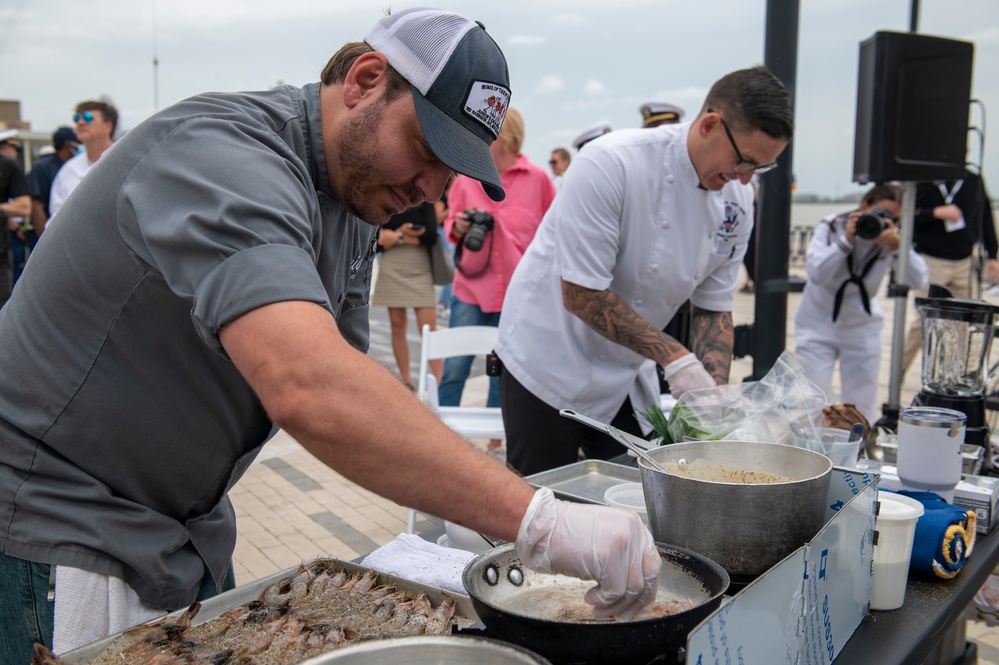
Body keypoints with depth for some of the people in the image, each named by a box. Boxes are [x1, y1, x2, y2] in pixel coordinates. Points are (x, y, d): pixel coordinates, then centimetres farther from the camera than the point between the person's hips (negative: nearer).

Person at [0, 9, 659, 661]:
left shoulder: (357, 188, 3)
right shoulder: (223, 155, -28)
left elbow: (345, 383, 3)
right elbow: (309, 390, -44)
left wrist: (474, 499, -10)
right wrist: (536, 519, -44)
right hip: (56, 530, -8)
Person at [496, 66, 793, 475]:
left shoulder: (737, 203, -4)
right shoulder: (611, 165, -26)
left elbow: (714, 306, 4)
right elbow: (580, 295, -26)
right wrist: (673, 357, -26)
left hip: (627, 376, 6)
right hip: (549, 362, -6)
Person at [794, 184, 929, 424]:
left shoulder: (892, 238, -6)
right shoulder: (831, 227, -12)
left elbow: (919, 281, -17)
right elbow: (815, 273, -25)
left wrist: (897, 247, -30)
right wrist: (846, 240, -32)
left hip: (862, 328, 3)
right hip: (817, 324, -2)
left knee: (862, 406, 5)